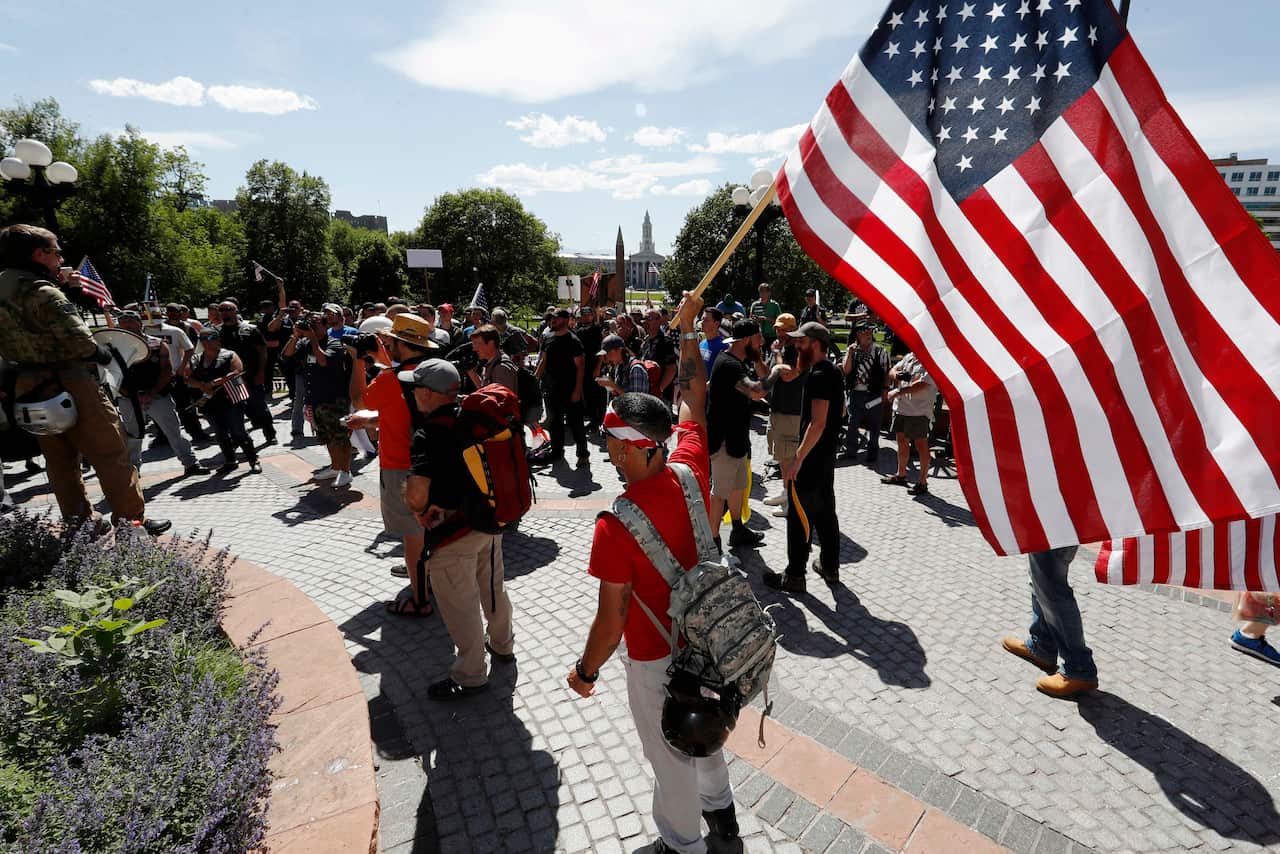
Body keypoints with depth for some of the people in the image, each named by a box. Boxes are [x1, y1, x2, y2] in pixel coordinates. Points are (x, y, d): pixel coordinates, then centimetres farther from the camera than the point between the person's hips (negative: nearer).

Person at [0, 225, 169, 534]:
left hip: (29, 389, 9)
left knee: (61, 461, 16)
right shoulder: (42, 292, -17)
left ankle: (79, 521, 24)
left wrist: (62, 284, 18)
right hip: (69, 384, -9)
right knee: (111, 455, -2)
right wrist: (103, 353, -3)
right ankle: (132, 519, 1)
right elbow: (79, 342, -22)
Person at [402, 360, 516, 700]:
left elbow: (416, 494, -32)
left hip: (454, 533, -8)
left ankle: (470, 676, 28)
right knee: (493, 587, 25)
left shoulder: (429, 433, -23)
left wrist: (419, 509, -9)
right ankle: (502, 645, 46)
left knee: (460, 605, 10)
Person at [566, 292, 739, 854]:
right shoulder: (690, 471, -17)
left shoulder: (614, 527, -31)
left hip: (655, 657, -6)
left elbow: (612, 617, -22)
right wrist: (687, 329, 7)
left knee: (669, 756, 21)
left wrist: (585, 670, -4)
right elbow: (694, 397, -3)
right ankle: (719, 808, 56)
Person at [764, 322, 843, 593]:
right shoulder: (833, 372, 11)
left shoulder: (818, 376, -20)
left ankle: (795, 576, 6)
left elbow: (818, 423, -26)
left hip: (812, 458, -10)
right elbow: (841, 412, 23)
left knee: (799, 516, -2)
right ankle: (830, 567, 28)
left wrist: (798, 459, -25)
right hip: (827, 455, 10)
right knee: (825, 512, 17)